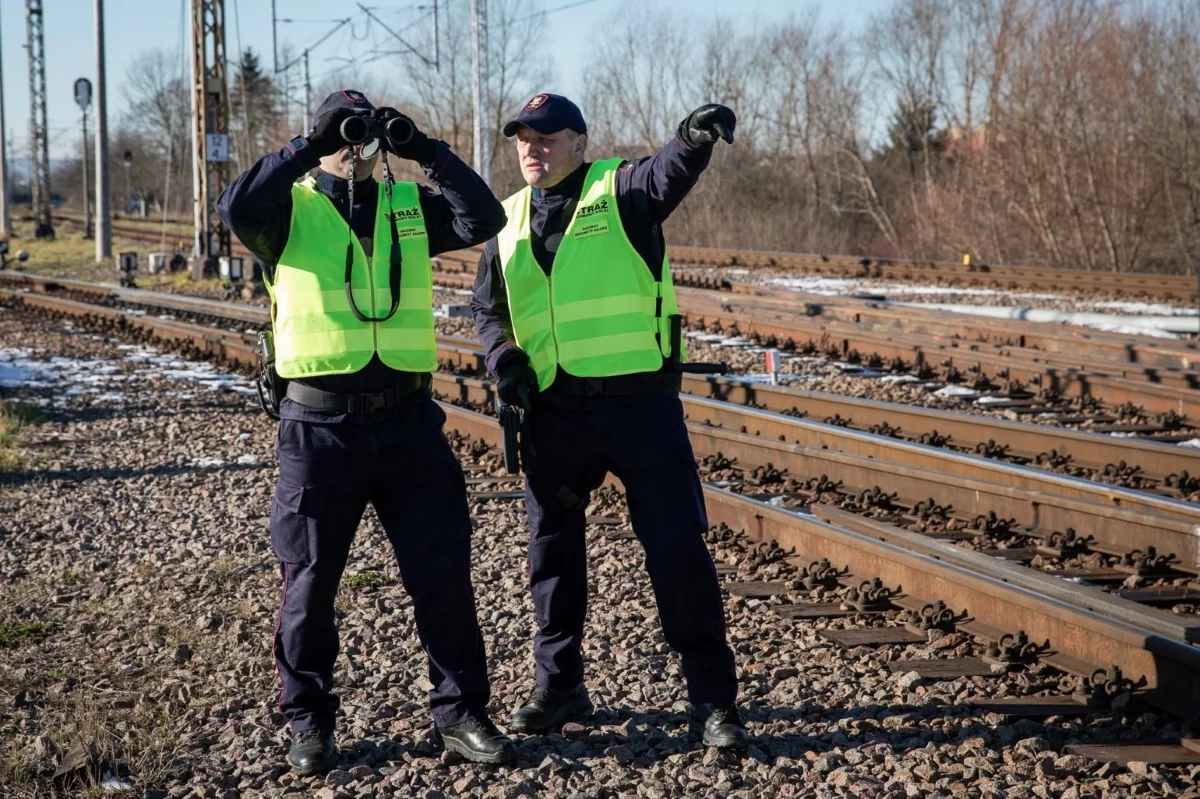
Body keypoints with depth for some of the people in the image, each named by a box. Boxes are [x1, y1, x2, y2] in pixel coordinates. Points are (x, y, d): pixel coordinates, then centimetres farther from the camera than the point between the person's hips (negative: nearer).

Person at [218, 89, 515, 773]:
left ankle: (460, 710, 15)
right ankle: (309, 721, 19)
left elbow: (484, 218, -4)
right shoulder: (290, 208, 1)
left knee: (443, 573, 4)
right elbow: (238, 208, -19)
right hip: (321, 425, -2)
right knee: (311, 578, 6)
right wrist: (311, 147, -21)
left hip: (409, 420, 2)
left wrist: (426, 150, -12)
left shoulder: (410, 206, 10)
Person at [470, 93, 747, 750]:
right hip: (553, 409, 5)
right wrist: (501, 353, 2)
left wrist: (697, 139, -48)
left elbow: (668, 174, -25)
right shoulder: (511, 220, 12)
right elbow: (487, 306, 23)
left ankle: (713, 698, 3)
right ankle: (559, 685, 28)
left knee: (677, 546, -5)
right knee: (552, 547, 12)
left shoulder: (619, 191, -3)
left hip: (640, 401, -5)